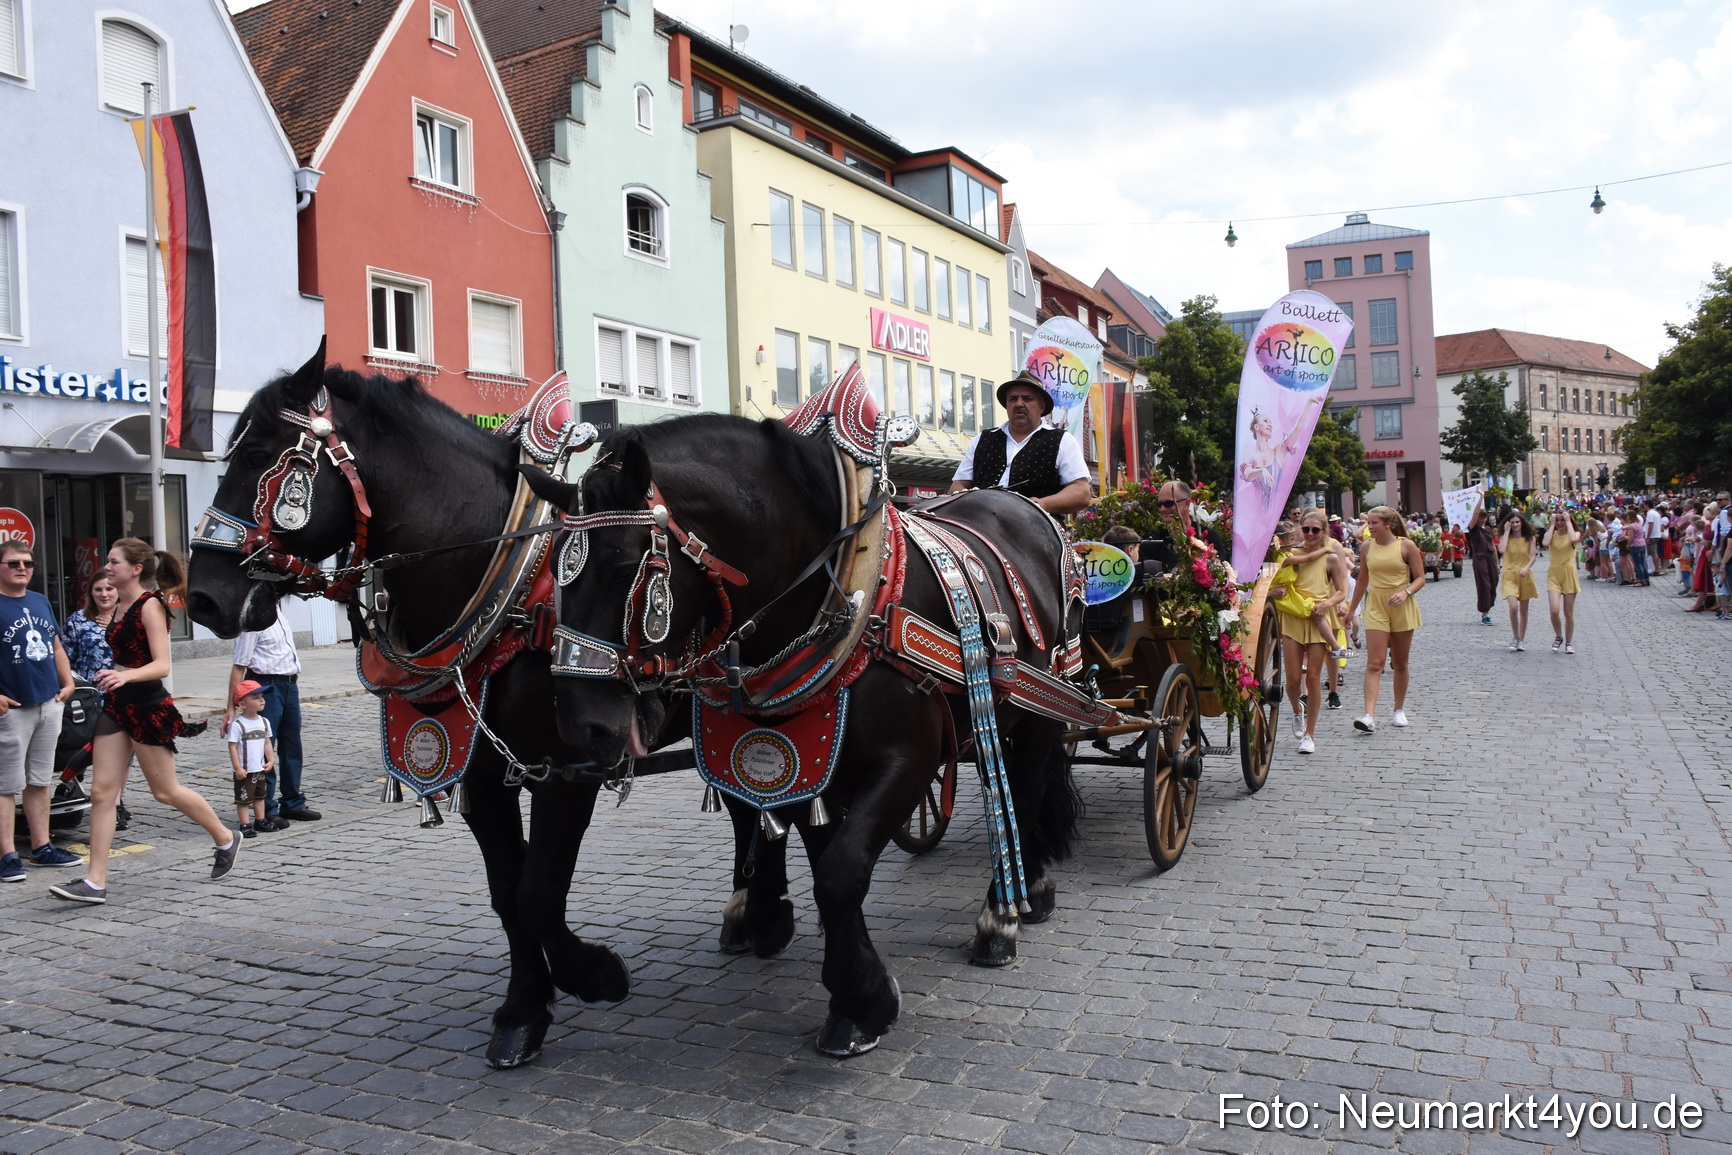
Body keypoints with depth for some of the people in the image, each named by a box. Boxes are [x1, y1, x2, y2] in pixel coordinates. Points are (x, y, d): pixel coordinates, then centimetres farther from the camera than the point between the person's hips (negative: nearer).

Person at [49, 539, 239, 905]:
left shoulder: (150, 605, -13)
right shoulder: (120, 606, 10)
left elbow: (162, 665, -21)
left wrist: (126, 676, -36)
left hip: (147, 706, -8)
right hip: (117, 705, 8)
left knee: (165, 791, 4)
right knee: (101, 792, 1)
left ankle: (225, 839, 24)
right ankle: (95, 882, 3)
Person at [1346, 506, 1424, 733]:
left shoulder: (1406, 546, -4)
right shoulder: (1366, 548, 4)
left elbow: (1420, 578, -3)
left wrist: (1405, 593, -22)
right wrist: (1351, 609, 19)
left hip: (1402, 608, -1)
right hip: (1375, 607, 1)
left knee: (1400, 663, 11)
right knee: (1374, 663, -10)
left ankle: (1399, 710, 28)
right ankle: (1369, 716, -20)